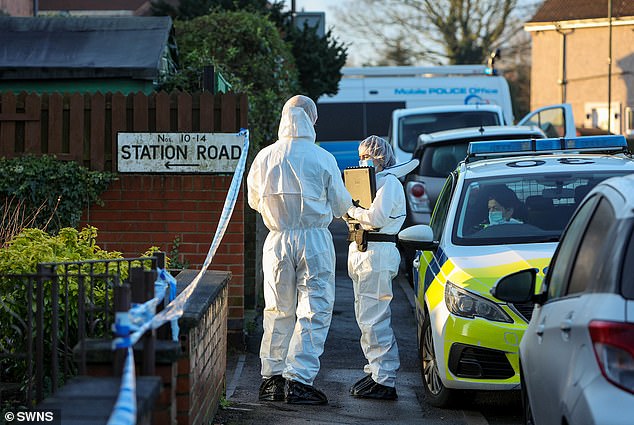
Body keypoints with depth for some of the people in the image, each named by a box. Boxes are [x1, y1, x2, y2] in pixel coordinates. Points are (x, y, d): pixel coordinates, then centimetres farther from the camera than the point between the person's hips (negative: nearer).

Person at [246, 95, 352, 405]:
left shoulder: (264, 157, 0)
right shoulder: (322, 158, -8)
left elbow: (254, 201, 14)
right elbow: (341, 206, 2)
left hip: (278, 240, 3)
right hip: (315, 239, -3)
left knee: (278, 311, 13)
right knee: (314, 312, 0)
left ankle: (272, 376, 15)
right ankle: (299, 381, -6)